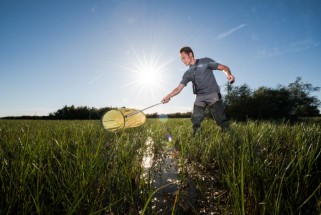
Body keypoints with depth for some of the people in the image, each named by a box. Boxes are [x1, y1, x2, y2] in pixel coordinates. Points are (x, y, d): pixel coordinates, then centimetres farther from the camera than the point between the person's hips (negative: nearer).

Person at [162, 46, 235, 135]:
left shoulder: (205, 61, 5)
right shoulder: (188, 73, 15)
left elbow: (223, 67, 0)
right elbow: (179, 88, 9)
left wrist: (229, 74, -23)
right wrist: (168, 96, -6)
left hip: (213, 95, -4)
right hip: (200, 98, 4)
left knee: (221, 120, -11)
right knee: (195, 122, -2)